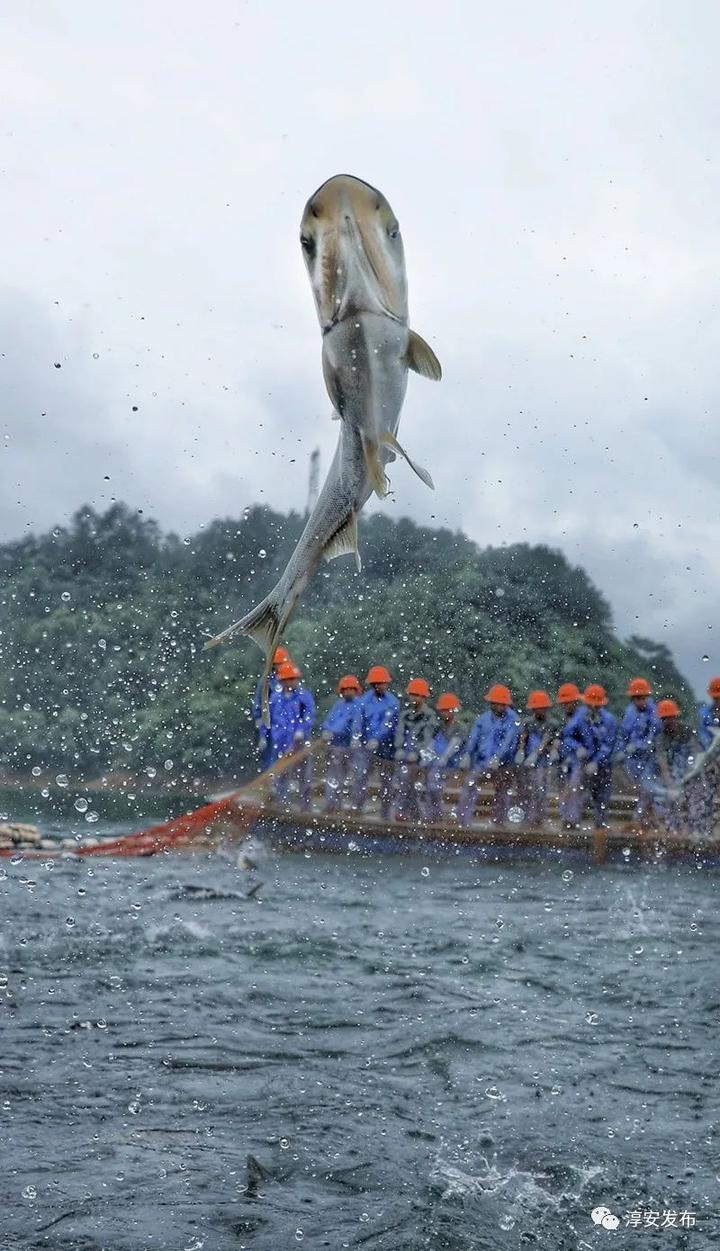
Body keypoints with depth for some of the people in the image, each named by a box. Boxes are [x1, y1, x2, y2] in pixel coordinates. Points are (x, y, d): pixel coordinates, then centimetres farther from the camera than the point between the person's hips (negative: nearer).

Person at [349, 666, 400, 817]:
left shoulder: (393, 702, -3)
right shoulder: (363, 700, 5)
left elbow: (388, 723, -14)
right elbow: (357, 720, -6)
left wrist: (376, 739, -28)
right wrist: (355, 737, -23)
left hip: (384, 746, -1)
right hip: (364, 746, 2)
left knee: (385, 780, 7)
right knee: (359, 776, -11)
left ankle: (385, 815, 16)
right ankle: (355, 809, -11)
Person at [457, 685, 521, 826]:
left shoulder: (513, 720, -2)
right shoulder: (483, 718, 9)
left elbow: (509, 742, -14)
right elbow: (473, 738, 2)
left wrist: (497, 758, -27)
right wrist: (466, 755, -15)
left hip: (502, 764, -2)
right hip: (481, 760, 2)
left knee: (501, 793, 5)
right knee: (469, 785, -11)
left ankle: (499, 822, 16)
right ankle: (463, 821, -9)